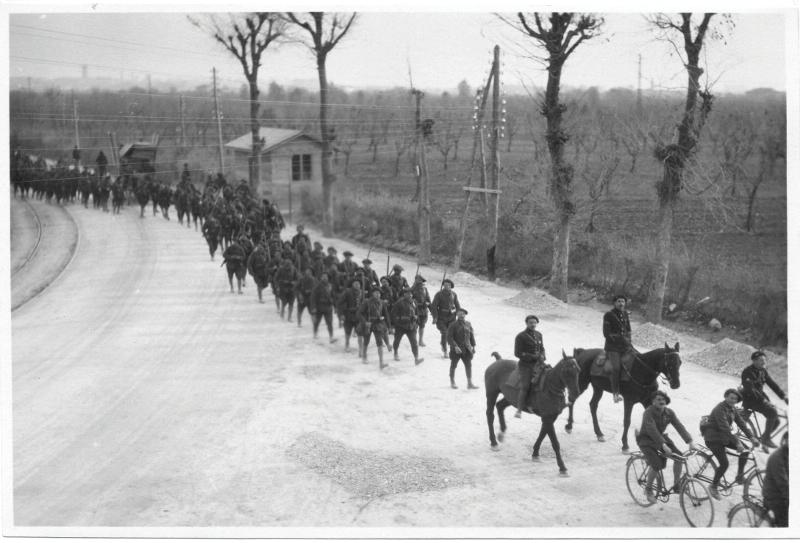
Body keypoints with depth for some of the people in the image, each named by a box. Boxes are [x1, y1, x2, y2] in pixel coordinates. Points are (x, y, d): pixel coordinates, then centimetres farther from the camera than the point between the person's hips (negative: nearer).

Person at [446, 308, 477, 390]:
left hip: (466, 349, 4)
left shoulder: (468, 324, 6)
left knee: (468, 365, 3)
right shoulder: (453, 325, -10)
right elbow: (449, 337, -15)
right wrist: (455, 346, -23)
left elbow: (471, 336, 14)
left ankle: (469, 383, 10)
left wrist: (473, 346, 9)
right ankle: (452, 382, 22)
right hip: (456, 349, -4)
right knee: (453, 365, 8)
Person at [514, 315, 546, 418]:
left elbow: (542, 349, 23)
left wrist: (542, 356, -2)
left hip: (537, 363, 6)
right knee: (525, 387, -20)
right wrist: (534, 356, -14)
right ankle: (519, 410, -19)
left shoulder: (538, 334, 13)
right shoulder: (520, 336, -6)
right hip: (525, 364, -6)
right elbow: (518, 353, -9)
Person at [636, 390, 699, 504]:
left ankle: (676, 484, 2)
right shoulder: (648, 413, -23)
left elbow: (679, 427, -12)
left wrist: (690, 442, -25)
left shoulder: (669, 413, -5)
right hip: (646, 440, -6)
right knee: (657, 465, -25)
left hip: (661, 437, 6)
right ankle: (648, 490, -2)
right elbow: (652, 430, -35)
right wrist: (663, 445, -46)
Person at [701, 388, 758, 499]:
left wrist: (751, 437, -7)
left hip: (724, 437, 8)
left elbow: (741, 423, 3)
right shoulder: (719, 409, -24)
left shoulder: (732, 409, 4)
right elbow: (725, 428, -32)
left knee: (745, 450, -6)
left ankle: (740, 477, 7)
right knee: (724, 464, -16)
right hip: (713, 439, -8)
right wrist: (737, 442, -37)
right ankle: (713, 487, 4)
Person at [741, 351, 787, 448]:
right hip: (751, 400, -8)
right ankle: (766, 439, -18)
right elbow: (750, 389, -27)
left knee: (776, 421, -2)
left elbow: (772, 384, 8)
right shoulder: (747, 372, -17)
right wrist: (763, 399, -35)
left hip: (760, 397, 8)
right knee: (772, 411, -27)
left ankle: (763, 437, 19)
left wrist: (784, 396, -2)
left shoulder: (762, 371, 8)